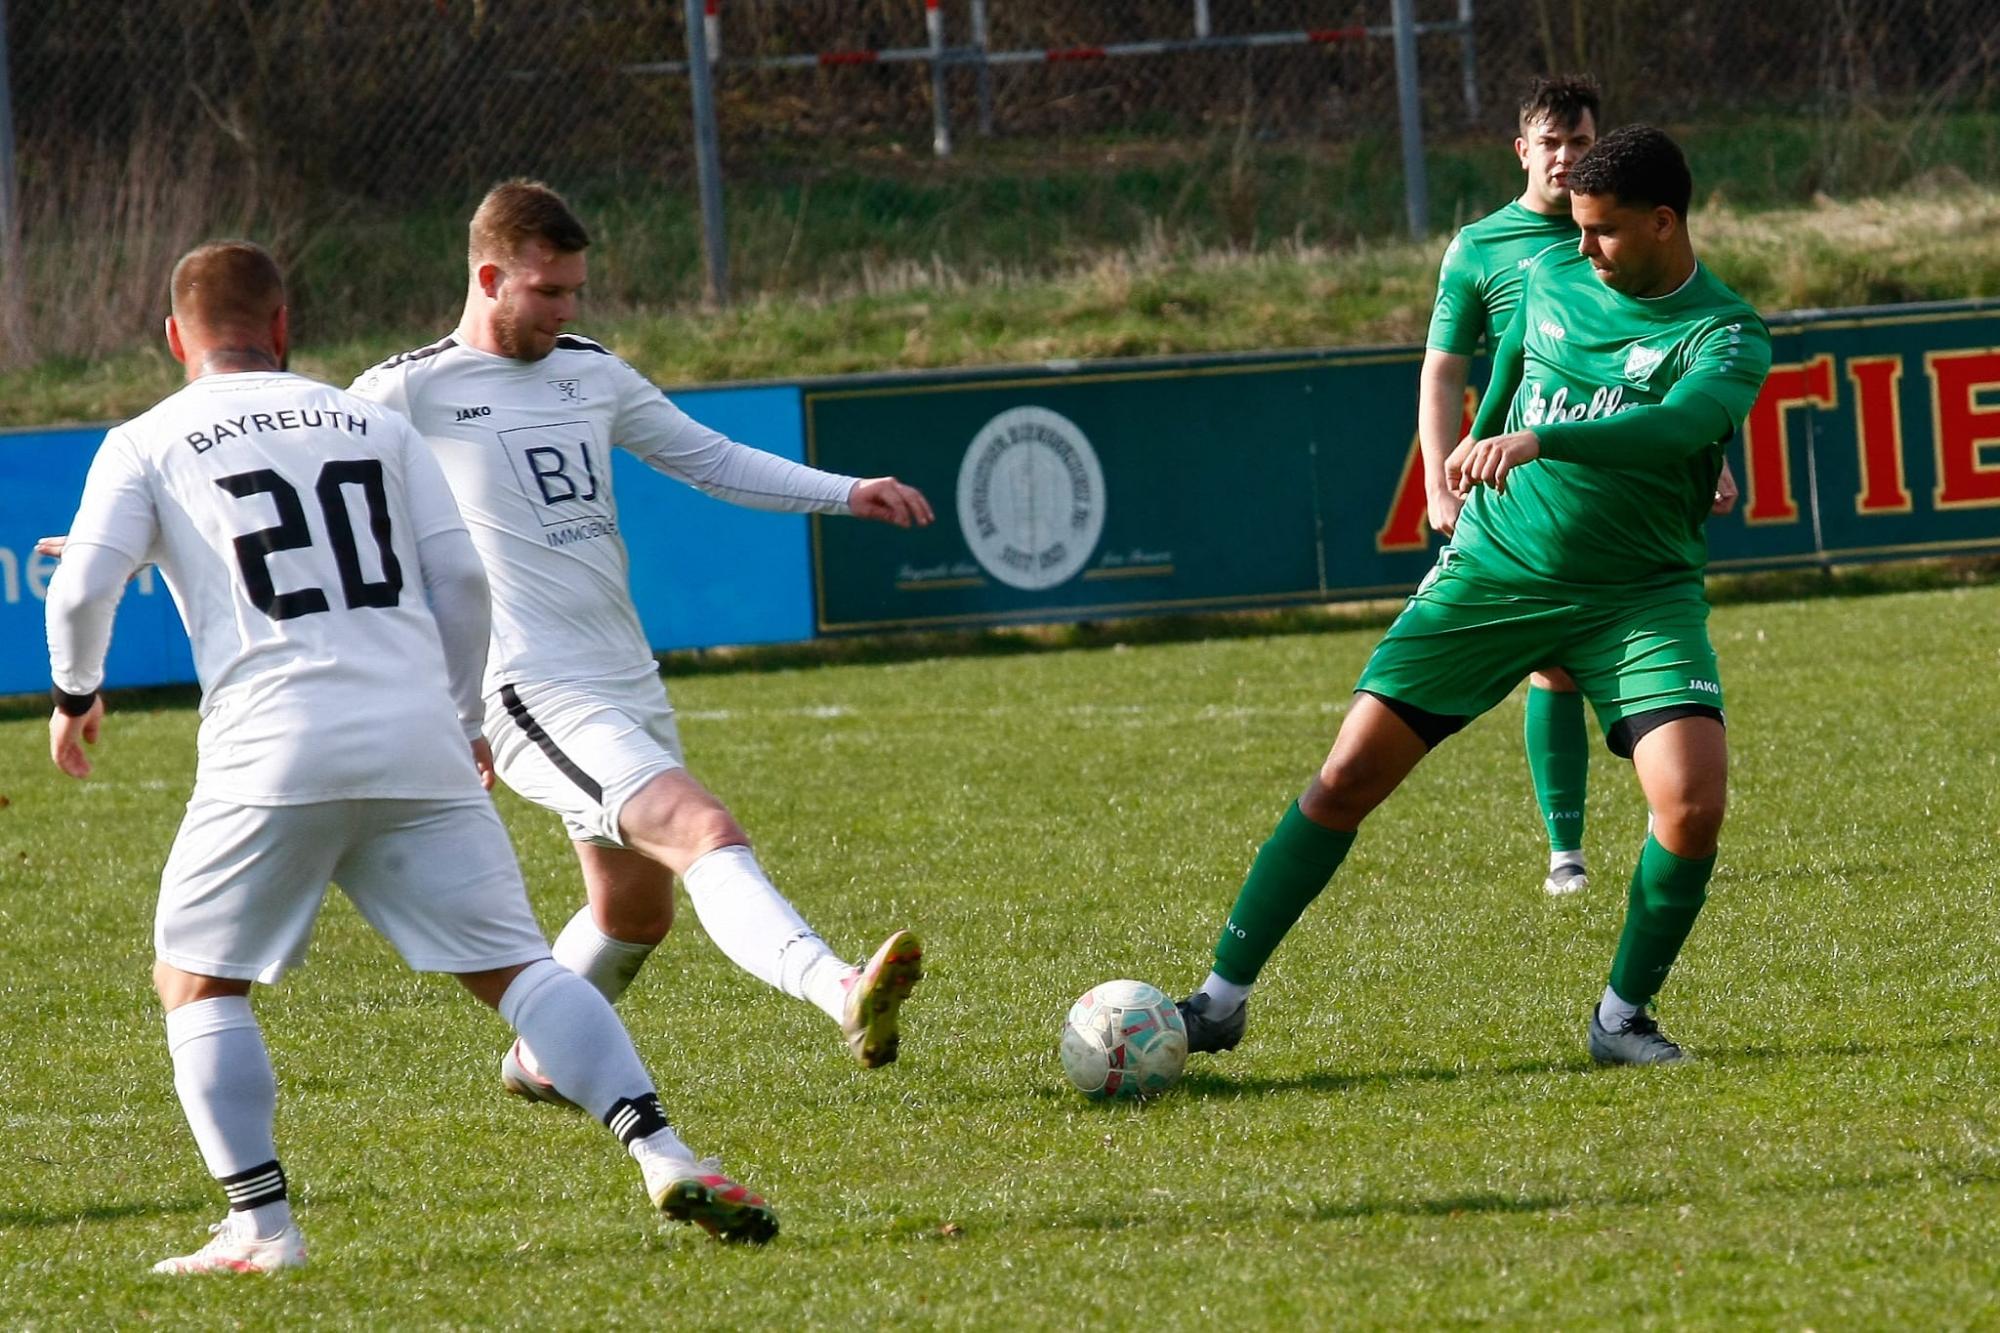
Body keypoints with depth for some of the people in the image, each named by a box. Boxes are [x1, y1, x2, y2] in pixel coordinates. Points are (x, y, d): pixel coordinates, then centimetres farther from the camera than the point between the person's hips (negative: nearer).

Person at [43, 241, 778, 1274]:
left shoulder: (146, 445, 10)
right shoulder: (373, 424, 19)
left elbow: (84, 589, -2)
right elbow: (462, 579, 12)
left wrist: (75, 695, 17)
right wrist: (461, 713, 25)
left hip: (273, 750, -3)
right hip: (417, 739, 3)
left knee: (196, 982, 12)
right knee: (513, 964, 5)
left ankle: (260, 1225, -1)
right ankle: (665, 1157, -11)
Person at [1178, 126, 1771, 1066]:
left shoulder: (1724, 336, -12)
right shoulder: (1550, 279, 4)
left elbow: (1680, 423, -33)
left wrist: (1539, 442, -45)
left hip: (1638, 595, -3)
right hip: (1493, 568, 3)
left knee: (1693, 798, -23)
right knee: (1349, 776, -5)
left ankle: (1622, 1016, -2)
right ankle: (1223, 998, 2)